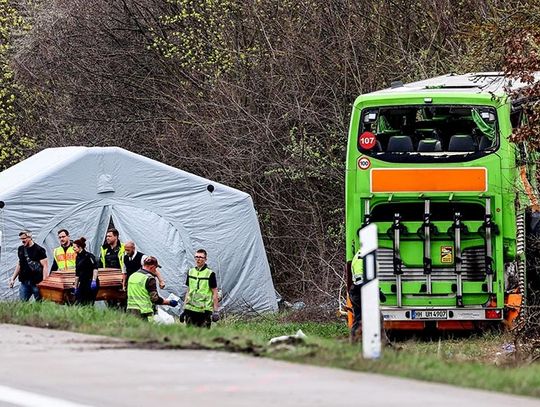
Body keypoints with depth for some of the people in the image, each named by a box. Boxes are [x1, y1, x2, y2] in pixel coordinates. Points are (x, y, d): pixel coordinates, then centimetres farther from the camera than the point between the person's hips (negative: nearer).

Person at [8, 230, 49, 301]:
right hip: (24, 282, 6)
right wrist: (13, 278, 20)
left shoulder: (39, 250, -6)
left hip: (37, 282, -6)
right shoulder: (20, 249, 13)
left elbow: (45, 266, -8)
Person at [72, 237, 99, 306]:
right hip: (83, 284, 8)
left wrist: (94, 280, -25)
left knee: (88, 304, -7)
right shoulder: (78, 258, 15)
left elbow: (95, 268, -17)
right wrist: (75, 286, 22)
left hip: (90, 283, -8)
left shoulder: (88, 256, -8)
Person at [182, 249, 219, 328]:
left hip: (205, 310, -5)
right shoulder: (190, 272, 12)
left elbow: (215, 293, -3)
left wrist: (215, 310, -7)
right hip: (191, 309, 5)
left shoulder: (210, 274, -4)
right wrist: (184, 308, 15)